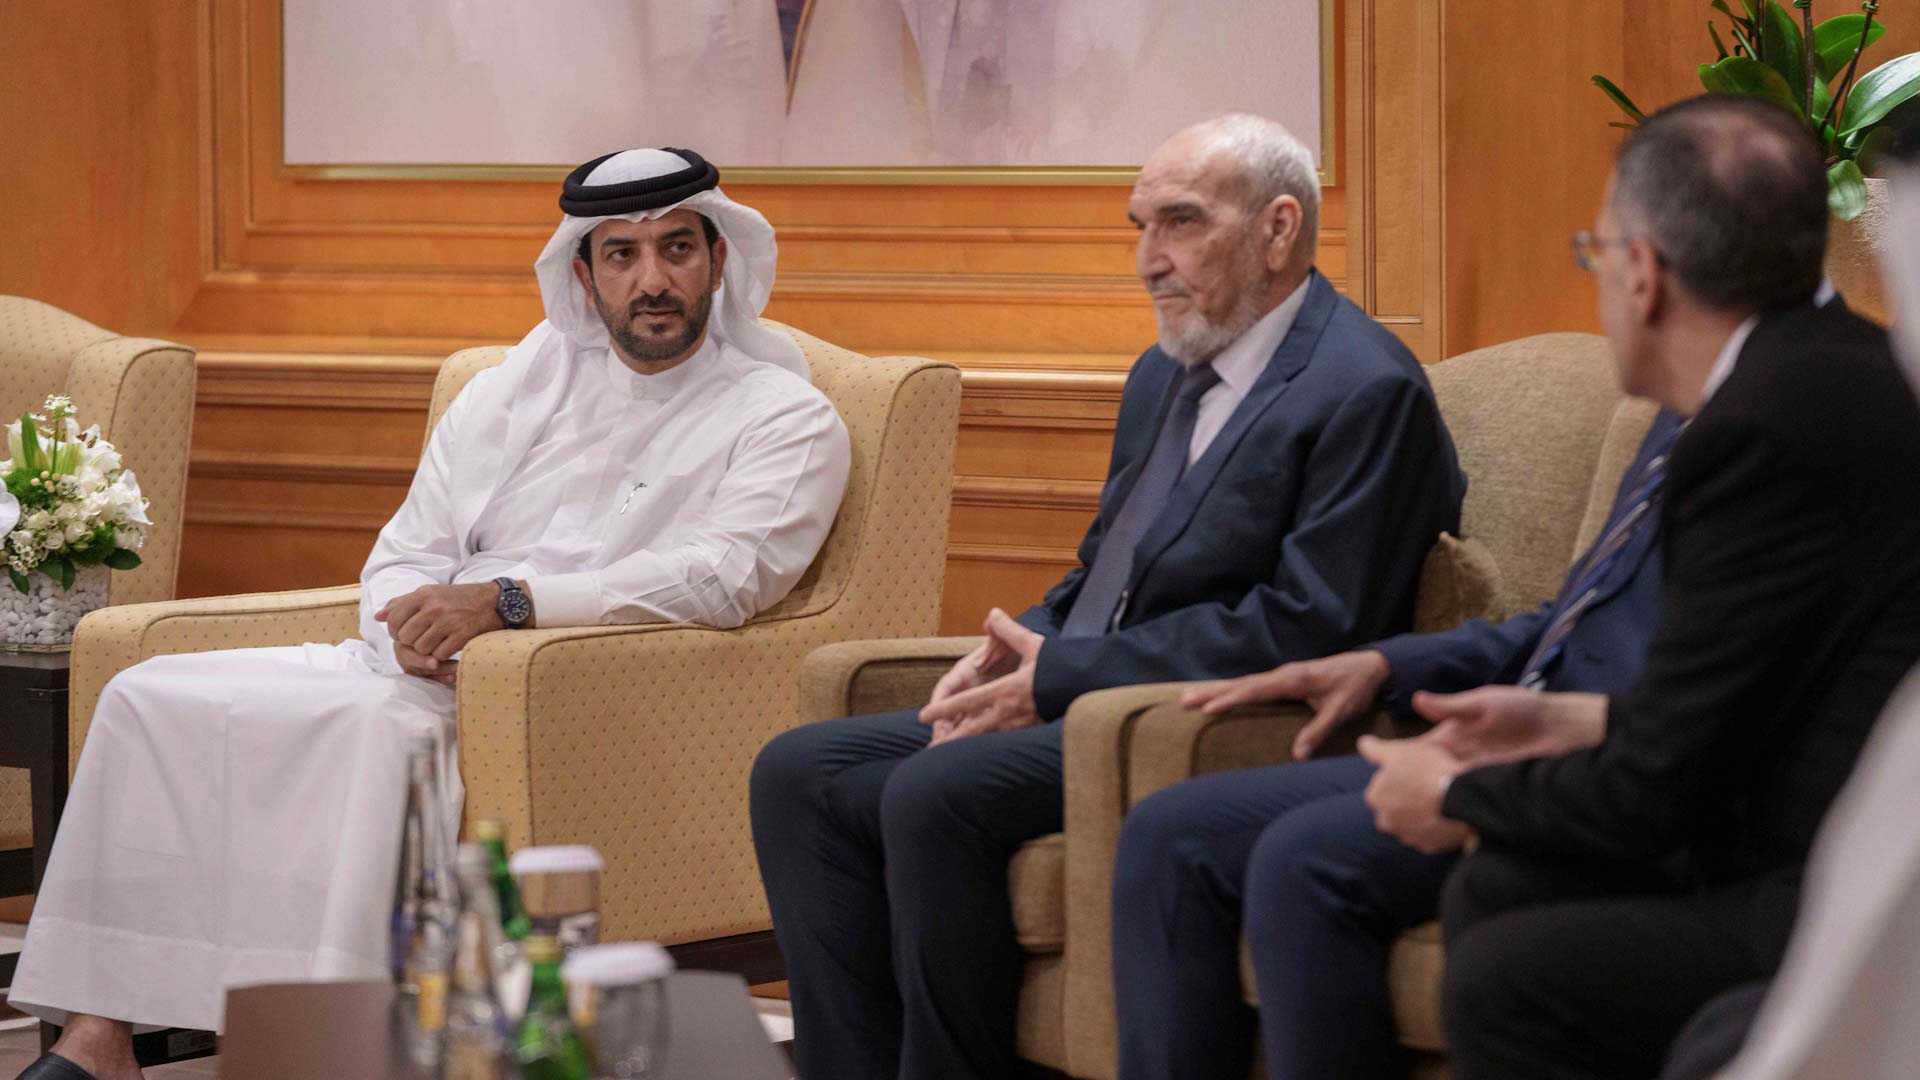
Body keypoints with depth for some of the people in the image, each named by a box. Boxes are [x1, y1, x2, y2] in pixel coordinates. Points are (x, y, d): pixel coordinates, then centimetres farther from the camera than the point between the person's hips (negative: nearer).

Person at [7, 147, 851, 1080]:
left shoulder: (786, 419, 2)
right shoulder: (523, 381, 19)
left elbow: (723, 575, -15)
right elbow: (407, 550, 16)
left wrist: (504, 601, -23)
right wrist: (416, 625, -10)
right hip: (415, 673, 6)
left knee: (378, 726, -37)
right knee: (149, 697, -10)